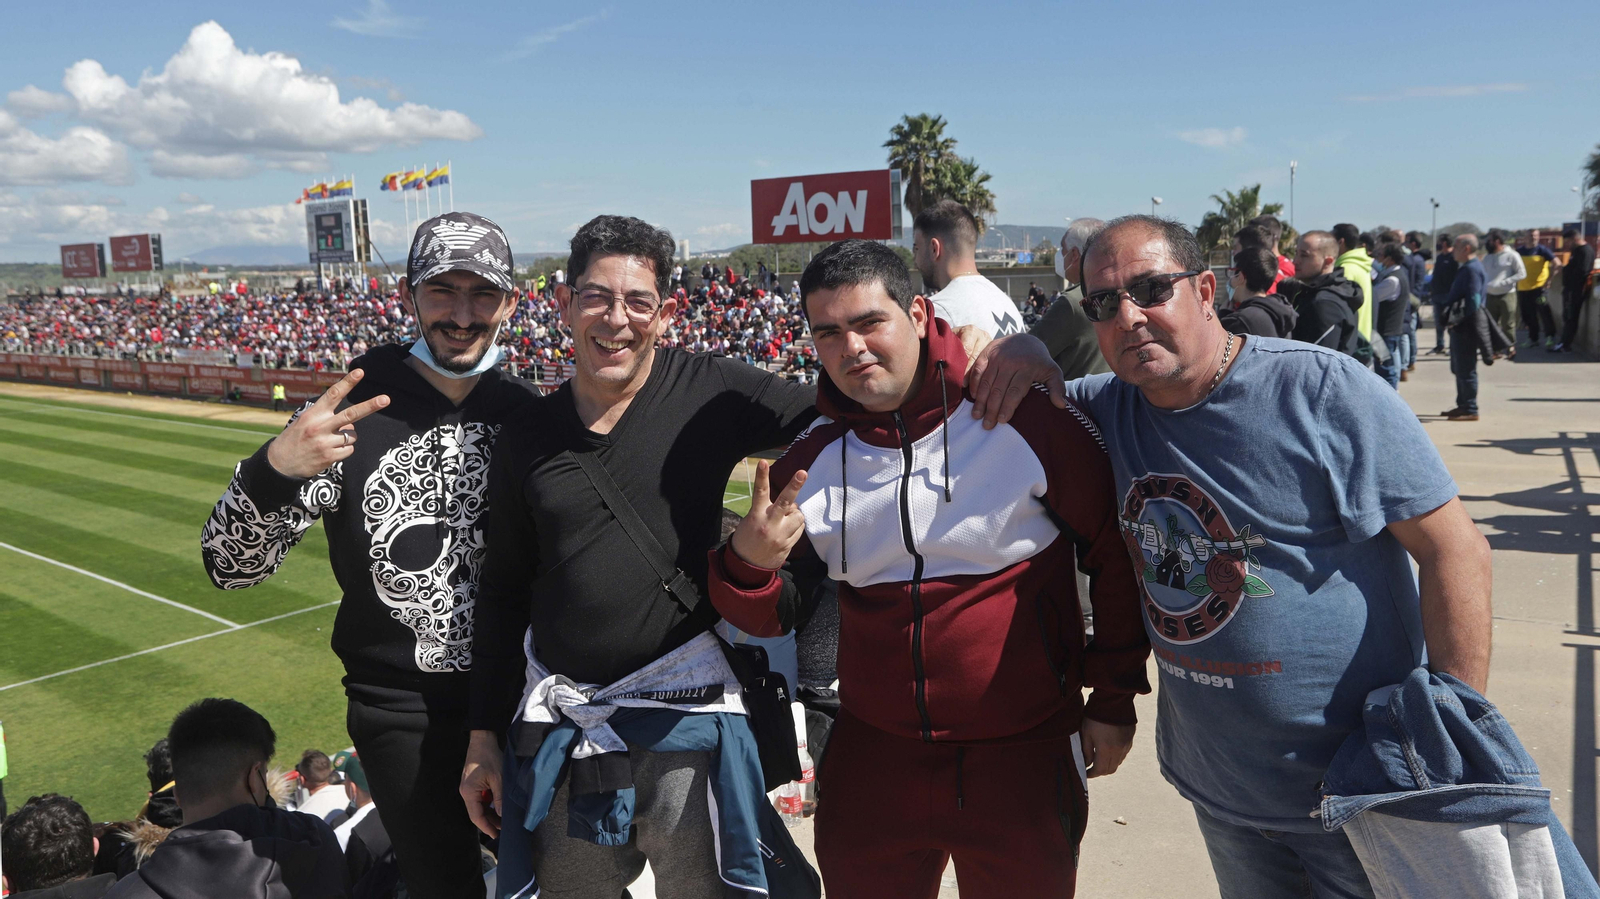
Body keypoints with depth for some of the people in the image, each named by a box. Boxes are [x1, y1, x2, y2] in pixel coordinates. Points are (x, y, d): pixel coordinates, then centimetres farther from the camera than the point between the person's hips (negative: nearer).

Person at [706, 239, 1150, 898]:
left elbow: (1116, 556, -4)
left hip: (1024, 757, -3)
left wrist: (1114, 699, -1)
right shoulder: (810, 459, -1)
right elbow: (773, 615, 6)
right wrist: (748, 564, -16)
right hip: (873, 757, 3)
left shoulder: (1024, 420, -13)